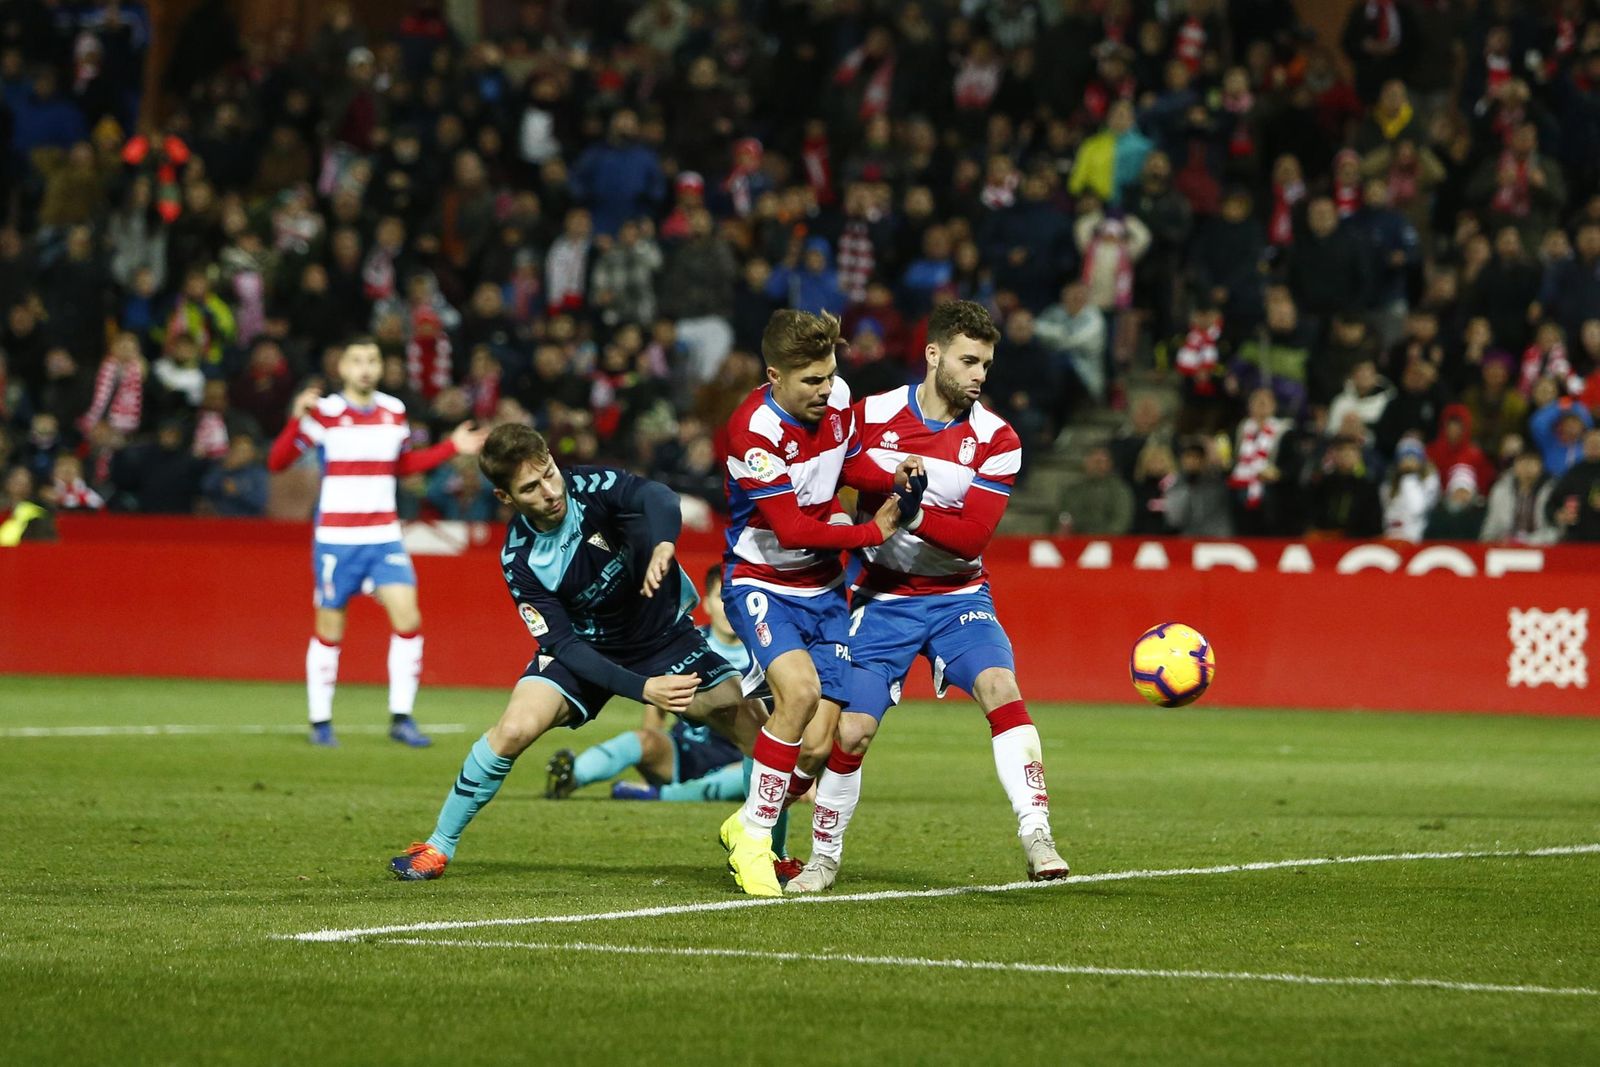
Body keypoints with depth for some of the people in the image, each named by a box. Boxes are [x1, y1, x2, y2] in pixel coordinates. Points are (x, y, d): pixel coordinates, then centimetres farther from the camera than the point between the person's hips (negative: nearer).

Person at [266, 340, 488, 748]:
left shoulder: (393, 411, 7)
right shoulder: (324, 412, -7)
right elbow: (277, 462, -11)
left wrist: (452, 447, 15)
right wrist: (297, 420, -27)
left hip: (384, 537, 4)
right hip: (336, 540, -3)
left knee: (407, 618, -10)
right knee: (329, 629, 2)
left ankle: (401, 718, -1)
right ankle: (320, 722, 15)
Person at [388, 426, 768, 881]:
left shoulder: (593, 486, -24)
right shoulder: (520, 560, -22)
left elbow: (658, 499, -42)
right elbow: (564, 645, -21)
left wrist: (663, 545, -64)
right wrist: (641, 688, -32)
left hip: (665, 635, 1)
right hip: (584, 646, -1)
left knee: (753, 727, -12)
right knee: (516, 727, -23)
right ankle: (439, 846, -4)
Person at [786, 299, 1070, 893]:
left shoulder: (996, 441, -8)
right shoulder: (871, 416, -6)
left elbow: (971, 537, -16)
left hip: (958, 596, 0)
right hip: (882, 598, 0)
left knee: (1001, 689, -26)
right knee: (851, 732, -6)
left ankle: (1037, 839, -30)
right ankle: (824, 858, 17)